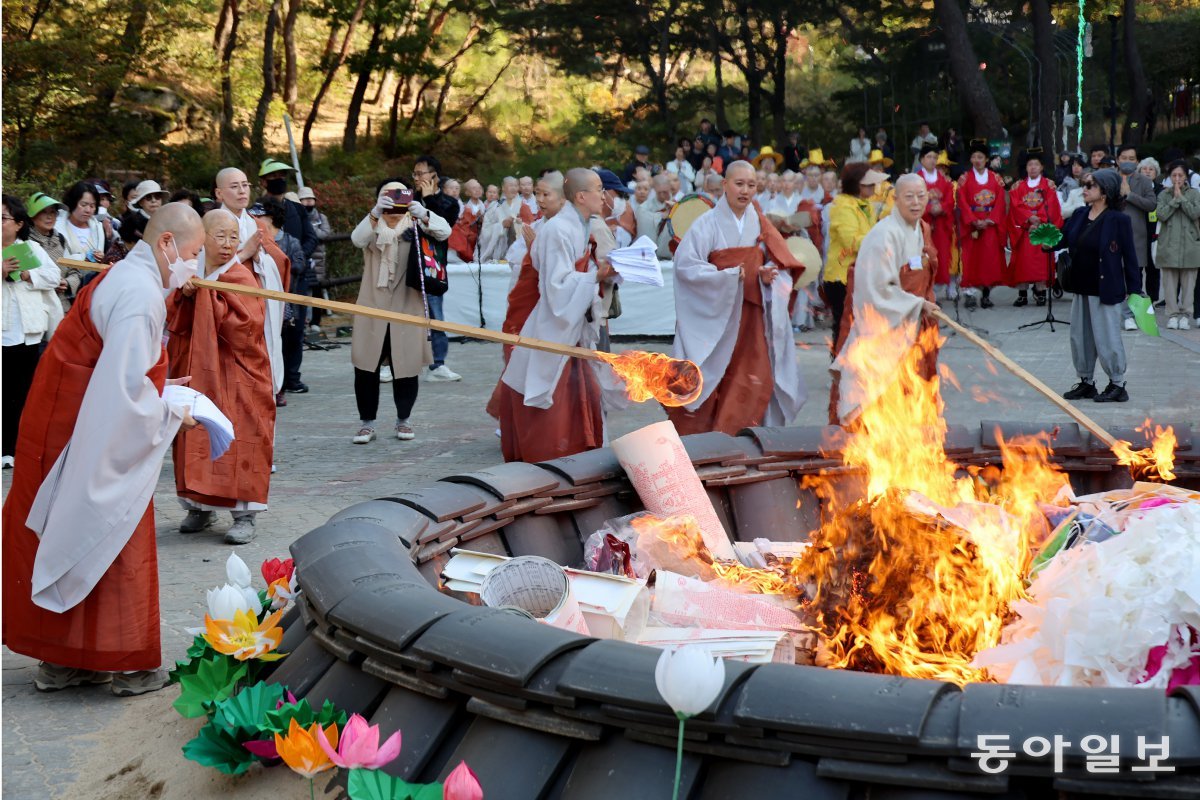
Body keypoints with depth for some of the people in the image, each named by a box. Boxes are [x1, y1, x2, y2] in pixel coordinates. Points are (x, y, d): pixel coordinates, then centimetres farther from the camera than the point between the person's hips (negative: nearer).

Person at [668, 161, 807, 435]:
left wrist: (769, 274, -15)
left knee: (753, 384, -3)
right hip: (715, 315, -3)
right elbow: (685, 264, -14)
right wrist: (727, 276, -21)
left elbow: (782, 264, 7)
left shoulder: (760, 224, 7)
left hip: (751, 316, 3)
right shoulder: (708, 224, -5)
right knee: (710, 382, -1)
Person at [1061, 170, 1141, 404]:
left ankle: (1117, 385, 11)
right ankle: (1086, 382, 26)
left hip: (1106, 291, -7)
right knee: (1080, 337, 13)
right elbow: (1063, 238, 10)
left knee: (1107, 338, -1)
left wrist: (1134, 289, -10)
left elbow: (1129, 257, -9)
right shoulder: (1079, 216, 6)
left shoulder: (1118, 220, -11)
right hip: (1081, 288, 7)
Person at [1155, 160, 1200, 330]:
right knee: (1170, 281, 1)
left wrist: (1181, 197, -8)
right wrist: (1175, 199, -8)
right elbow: (1161, 215, -5)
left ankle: (1185, 314, 5)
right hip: (1169, 244, 1)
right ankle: (1173, 314, 6)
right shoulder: (1164, 194, 8)